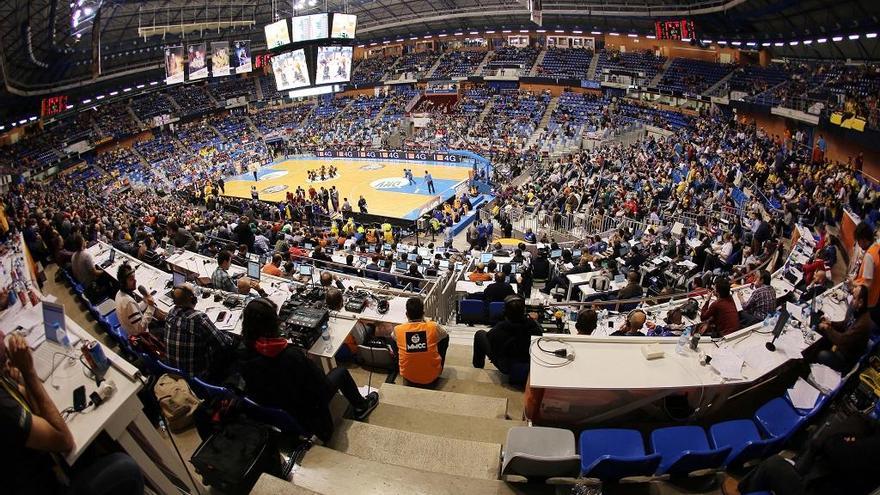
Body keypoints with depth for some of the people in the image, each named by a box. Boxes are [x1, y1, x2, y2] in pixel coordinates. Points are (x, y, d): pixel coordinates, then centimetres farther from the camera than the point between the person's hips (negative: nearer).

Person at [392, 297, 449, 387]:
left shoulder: (398, 330, -15)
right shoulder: (433, 326, -18)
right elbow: (445, 335, 8)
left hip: (408, 378, 1)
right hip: (432, 378, -1)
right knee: (445, 338, 17)